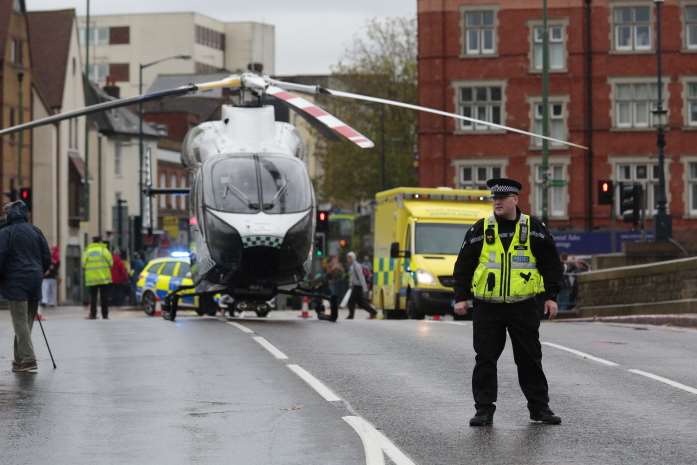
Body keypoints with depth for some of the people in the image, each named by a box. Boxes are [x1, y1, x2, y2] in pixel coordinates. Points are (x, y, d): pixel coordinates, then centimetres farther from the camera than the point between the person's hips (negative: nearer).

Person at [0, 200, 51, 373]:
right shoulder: (35, 231, 10)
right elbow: (47, 257, 11)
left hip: (16, 282, -6)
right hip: (35, 281, 6)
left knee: (20, 322, -5)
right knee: (27, 322, 12)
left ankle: (28, 360, -13)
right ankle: (20, 360, 18)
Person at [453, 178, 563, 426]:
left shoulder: (534, 229, 3)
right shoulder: (479, 231, 4)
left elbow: (551, 263, 8)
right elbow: (463, 265, 7)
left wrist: (551, 296, 2)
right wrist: (461, 297, 0)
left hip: (524, 307, 0)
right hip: (487, 308, 0)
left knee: (530, 359, 6)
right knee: (485, 359, 0)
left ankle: (539, 407, 17)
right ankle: (484, 409, 7)